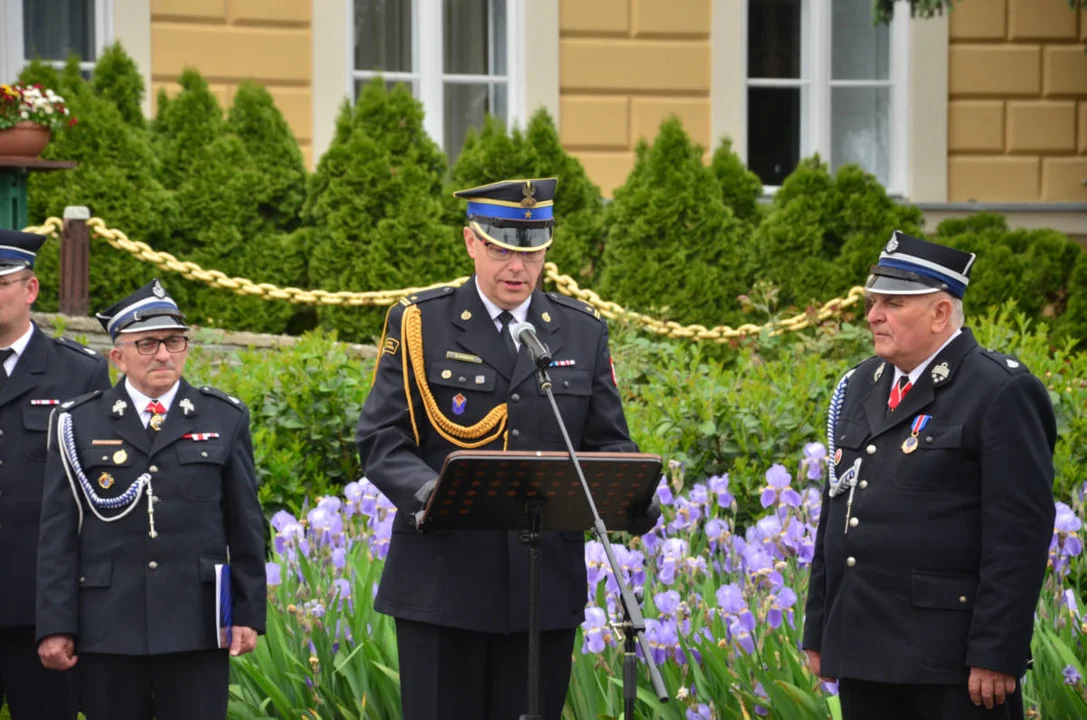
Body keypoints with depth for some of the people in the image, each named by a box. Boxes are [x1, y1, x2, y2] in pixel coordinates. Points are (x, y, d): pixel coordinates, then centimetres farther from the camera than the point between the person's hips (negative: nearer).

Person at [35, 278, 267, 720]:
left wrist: (249, 614, 4)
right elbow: (58, 535, 2)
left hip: (197, 629, 0)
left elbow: (245, 527, 9)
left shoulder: (225, 419, 7)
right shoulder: (78, 423, 4)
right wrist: (55, 626, -3)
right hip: (108, 630, 0)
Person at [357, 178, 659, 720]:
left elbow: (608, 443, 11)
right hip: (443, 581, -2)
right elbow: (381, 440, -2)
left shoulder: (584, 331, 11)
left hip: (546, 588, 2)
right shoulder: (419, 324, 3)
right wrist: (431, 492, -23)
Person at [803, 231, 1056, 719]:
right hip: (863, 656, 7)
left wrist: (997, 654, -17)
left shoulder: (1002, 394, -8)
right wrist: (818, 632, 17)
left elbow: (1020, 534, -13)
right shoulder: (861, 386, 16)